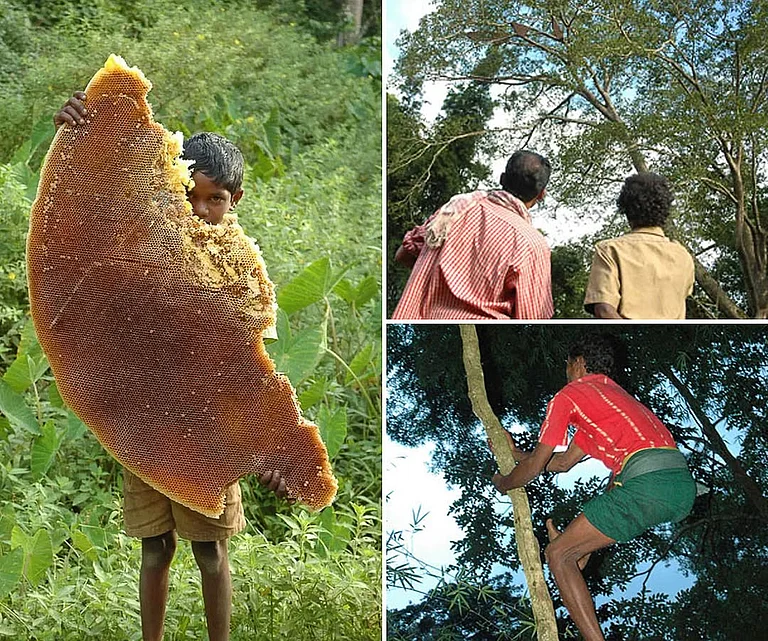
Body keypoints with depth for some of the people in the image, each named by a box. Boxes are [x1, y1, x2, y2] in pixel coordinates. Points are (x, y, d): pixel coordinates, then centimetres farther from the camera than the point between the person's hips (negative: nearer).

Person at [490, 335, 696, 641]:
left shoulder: (568, 395, 12)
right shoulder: (613, 392, 35)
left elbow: (535, 466, 16)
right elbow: (564, 462, 40)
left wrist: (503, 484, 35)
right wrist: (516, 453, 51)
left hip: (649, 482, -8)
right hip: (685, 486, 9)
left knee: (558, 555, 0)